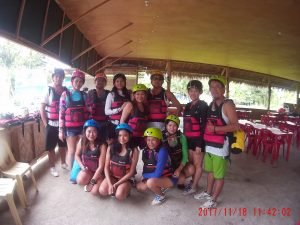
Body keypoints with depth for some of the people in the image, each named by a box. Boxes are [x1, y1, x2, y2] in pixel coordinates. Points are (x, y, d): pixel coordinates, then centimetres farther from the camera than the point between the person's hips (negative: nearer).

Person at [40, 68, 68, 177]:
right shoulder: (48, 90, -7)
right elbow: (42, 108, -6)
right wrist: (46, 124, -9)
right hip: (52, 124, -3)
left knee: (63, 145, 18)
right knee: (51, 147, 8)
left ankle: (63, 163, 37)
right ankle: (52, 167, 25)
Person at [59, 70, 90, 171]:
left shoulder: (84, 95, 6)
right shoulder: (65, 94, -2)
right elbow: (61, 113, -3)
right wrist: (61, 129, -6)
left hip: (82, 127, 2)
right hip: (70, 128, -2)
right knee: (72, 151, 5)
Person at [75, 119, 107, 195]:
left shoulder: (102, 145, -22)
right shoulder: (82, 141, -11)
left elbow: (101, 166, -19)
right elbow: (77, 155, 6)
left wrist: (92, 181, -20)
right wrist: (82, 167, -10)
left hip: (98, 171, -3)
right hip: (87, 169, 3)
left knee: (94, 191, -21)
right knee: (80, 181, -28)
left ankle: (90, 184, 13)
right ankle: (89, 182, 7)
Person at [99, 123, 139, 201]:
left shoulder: (134, 151, -15)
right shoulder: (111, 148, -6)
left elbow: (131, 172, -12)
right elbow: (106, 167, -4)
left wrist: (116, 184, -15)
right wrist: (110, 184, -15)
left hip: (126, 178, -3)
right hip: (112, 176, 3)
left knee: (119, 196, -26)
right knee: (102, 191, -21)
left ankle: (126, 189, 7)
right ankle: (115, 189, 8)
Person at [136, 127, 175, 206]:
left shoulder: (162, 151, -28)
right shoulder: (146, 150, -7)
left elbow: (157, 174, -28)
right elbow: (146, 166, 8)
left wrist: (144, 175, -13)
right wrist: (144, 176, -9)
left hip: (169, 178, -8)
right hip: (156, 177, 8)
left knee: (151, 182, -31)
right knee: (139, 187, 2)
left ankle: (161, 196, 0)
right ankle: (162, 187, 17)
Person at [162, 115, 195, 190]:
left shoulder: (181, 137, -11)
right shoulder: (162, 137, -15)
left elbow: (185, 155, -13)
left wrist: (179, 169, -24)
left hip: (179, 163, 3)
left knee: (191, 169, -25)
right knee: (181, 178, -26)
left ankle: (178, 179, 4)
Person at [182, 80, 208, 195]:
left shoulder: (203, 105, -10)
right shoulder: (188, 106, 11)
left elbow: (203, 125, -15)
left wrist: (199, 144, -18)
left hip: (198, 139, -7)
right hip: (188, 138, 7)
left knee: (197, 164, 7)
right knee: (191, 163, 16)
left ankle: (193, 187, 19)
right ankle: (193, 182, 33)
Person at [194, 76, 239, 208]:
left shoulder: (227, 104, -11)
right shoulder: (211, 105, 13)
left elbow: (235, 126, -18)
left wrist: (215, 129, -20)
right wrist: (207, 130, 7)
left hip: (221, 146, -8)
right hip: (209, 145, 8)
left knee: (219, 175, 5)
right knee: (210, 171, 22)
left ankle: (213, 200, 18)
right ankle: (208, 192, 39)